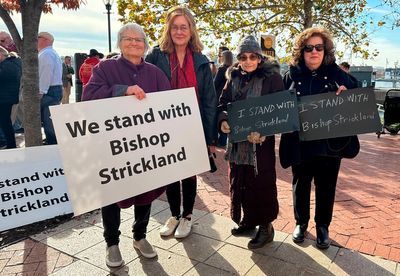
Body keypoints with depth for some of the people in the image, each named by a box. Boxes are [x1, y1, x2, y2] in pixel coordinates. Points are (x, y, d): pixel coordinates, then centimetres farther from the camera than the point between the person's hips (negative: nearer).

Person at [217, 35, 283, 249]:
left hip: (261, 141, -5)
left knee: (261, 184, 3)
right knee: (239, 181, 14)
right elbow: (223, 103, 9)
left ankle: (265, 226, 20)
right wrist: (223, 120, -12)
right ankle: (247, 220, 34)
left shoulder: (272, 77, -6)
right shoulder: (234, 77, 9)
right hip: (237, 140, 5)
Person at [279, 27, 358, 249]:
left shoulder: (337, 74, 1)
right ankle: (301, 222, 36)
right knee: (301, 185, 15)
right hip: (299, 143, 0)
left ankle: (323, 226, 34)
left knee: (326, 187, 13)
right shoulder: (292, 75, 1)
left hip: (329, 143, 0)